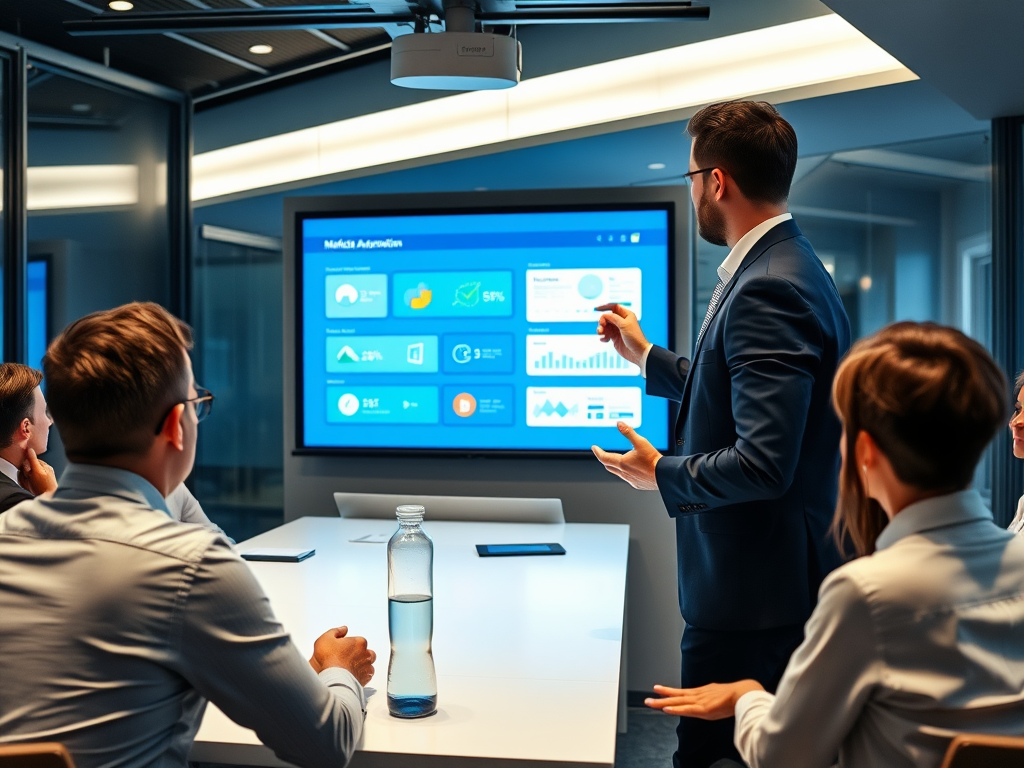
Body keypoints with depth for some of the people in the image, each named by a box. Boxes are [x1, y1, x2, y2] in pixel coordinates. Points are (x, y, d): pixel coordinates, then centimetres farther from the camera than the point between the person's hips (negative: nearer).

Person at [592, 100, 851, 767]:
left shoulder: (768, 290, -23)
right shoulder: (785, 269, 10)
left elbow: (762, 463, -28)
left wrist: (662, 474, -12)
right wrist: (646, 356, 28)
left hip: (755, 589, -11)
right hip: (780, 580, 11)